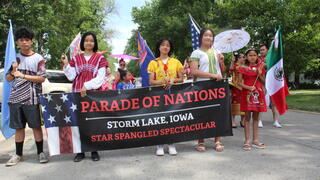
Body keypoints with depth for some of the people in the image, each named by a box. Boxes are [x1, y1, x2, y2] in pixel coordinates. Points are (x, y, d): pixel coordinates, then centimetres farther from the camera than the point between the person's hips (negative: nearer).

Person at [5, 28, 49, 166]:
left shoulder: (38, 58, -1)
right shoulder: (15, 58, 11)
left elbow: (42, 78, -8)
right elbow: (8, 79, 12)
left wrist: (23, 75, -14)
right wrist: (13, 72, -10)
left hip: (32, 99, -4)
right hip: (15, 98, 4)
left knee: (36, 126, 1)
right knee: (19, 127, 11)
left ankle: (40, 152, 13)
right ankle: (18, 154, 22)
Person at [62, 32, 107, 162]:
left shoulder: (100, 58, 6)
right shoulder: (76, 58, 13)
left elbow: (100, 78, -3)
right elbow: (71, 77, 7)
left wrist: (87, 86, -13)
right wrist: (66, 64, -6)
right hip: (78, 94, 2)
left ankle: (94, 151, 10)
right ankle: (80, 151, 10)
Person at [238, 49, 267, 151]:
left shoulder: (260, 67, 10)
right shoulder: (243, 68, 0)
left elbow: (264, 82, 11)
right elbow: (240, 82, -3)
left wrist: (260, 74, -7)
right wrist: (248, 87, -18)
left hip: (258, 93, 4)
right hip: (247, 93, -3)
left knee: (256, 116, 8)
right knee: (248, 116, -3)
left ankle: (255, 140, 15)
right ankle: (247, 141, 2)